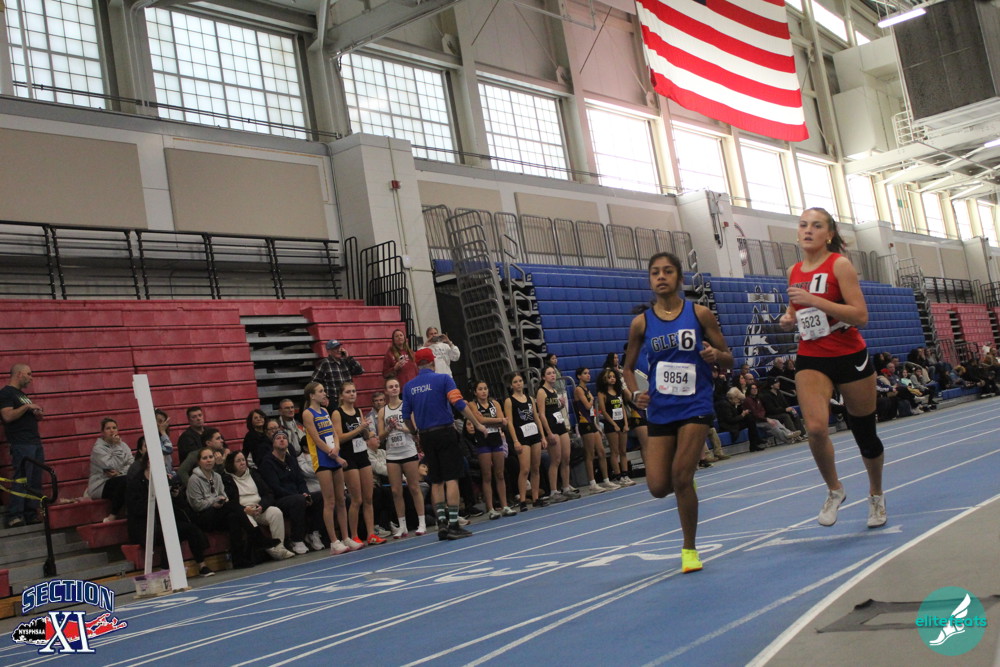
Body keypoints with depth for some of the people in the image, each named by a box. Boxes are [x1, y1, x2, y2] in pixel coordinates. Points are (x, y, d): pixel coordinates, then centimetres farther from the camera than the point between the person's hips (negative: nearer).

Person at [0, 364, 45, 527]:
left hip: (35, 443, 9)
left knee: (35, 482, 5)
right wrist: (27, 406, -14)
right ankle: (14, 517, -11)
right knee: (22, 480, -13)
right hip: (21, 445, -9)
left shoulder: (22, 394, 22)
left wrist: (37, 414, 12)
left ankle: (31, 514, 8)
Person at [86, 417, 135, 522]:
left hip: (118, 481, 5)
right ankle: (113, 515, -21)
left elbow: (132, 463, 0)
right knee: (124, 480, -35)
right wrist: (117, 446, -14)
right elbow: (113, 465, -18)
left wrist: (120, 472, -18)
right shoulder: (98, 448, -6)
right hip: (101, 486, -5)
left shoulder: (123, 445, 12)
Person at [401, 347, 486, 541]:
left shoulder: (409, 386, 6)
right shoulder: (443, 379, -6)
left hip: (426, 436, 4)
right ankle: (453, 525, -5)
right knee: (451, 478, -2)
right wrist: (477, 424, -6)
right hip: (445, 432, -4)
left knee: (436, 481, 10)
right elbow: (459, 404, -13)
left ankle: (442, 523, 7)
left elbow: (406, 416, 8)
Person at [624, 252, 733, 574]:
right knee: (658, 487, -3)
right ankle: (686, 478, 35)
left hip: (695, 406, -2)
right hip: (659, 411, 2)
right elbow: (629, 367, 12)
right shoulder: (641, 323, 2)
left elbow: (728, 360, 3)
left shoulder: (700, 314, -2)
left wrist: (715, 355, -20)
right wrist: (636, 393, -7)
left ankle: (689, 549, 8)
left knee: (681, 478, -12)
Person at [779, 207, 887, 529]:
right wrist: (788, 321, 0)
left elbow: (860, 315, -19)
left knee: (865, 434, 9)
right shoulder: (794, 272, 7)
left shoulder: (839, 264, -9)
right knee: (815, 427, -21)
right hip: (811, 360, 3)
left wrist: (814, 300, -25)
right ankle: (834, 490, 4)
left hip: (850, 357, -3)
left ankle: (876, 495, 36)